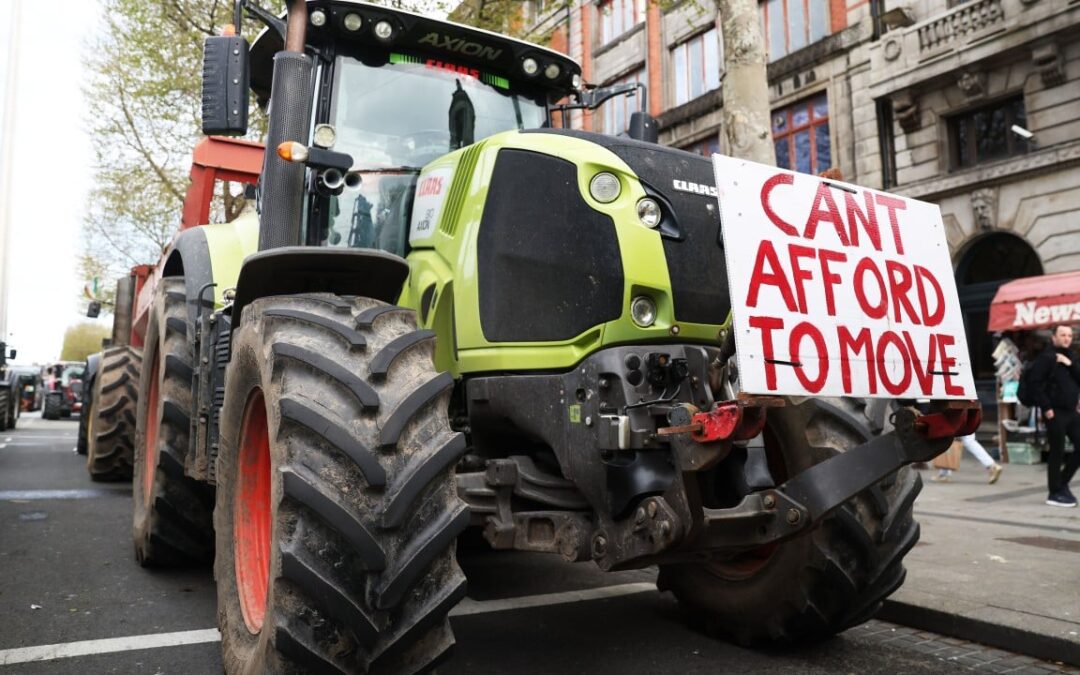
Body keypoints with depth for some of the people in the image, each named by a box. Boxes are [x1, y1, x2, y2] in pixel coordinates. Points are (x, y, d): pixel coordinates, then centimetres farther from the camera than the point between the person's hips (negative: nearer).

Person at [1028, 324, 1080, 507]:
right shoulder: (1046, 358, -8)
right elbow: (1036, 384, -13)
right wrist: (1046, 408, -16)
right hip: (1055, 412, -7)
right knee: (1057, 453, -2)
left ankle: (1062, 483, 24)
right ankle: (1055, 493, 8)